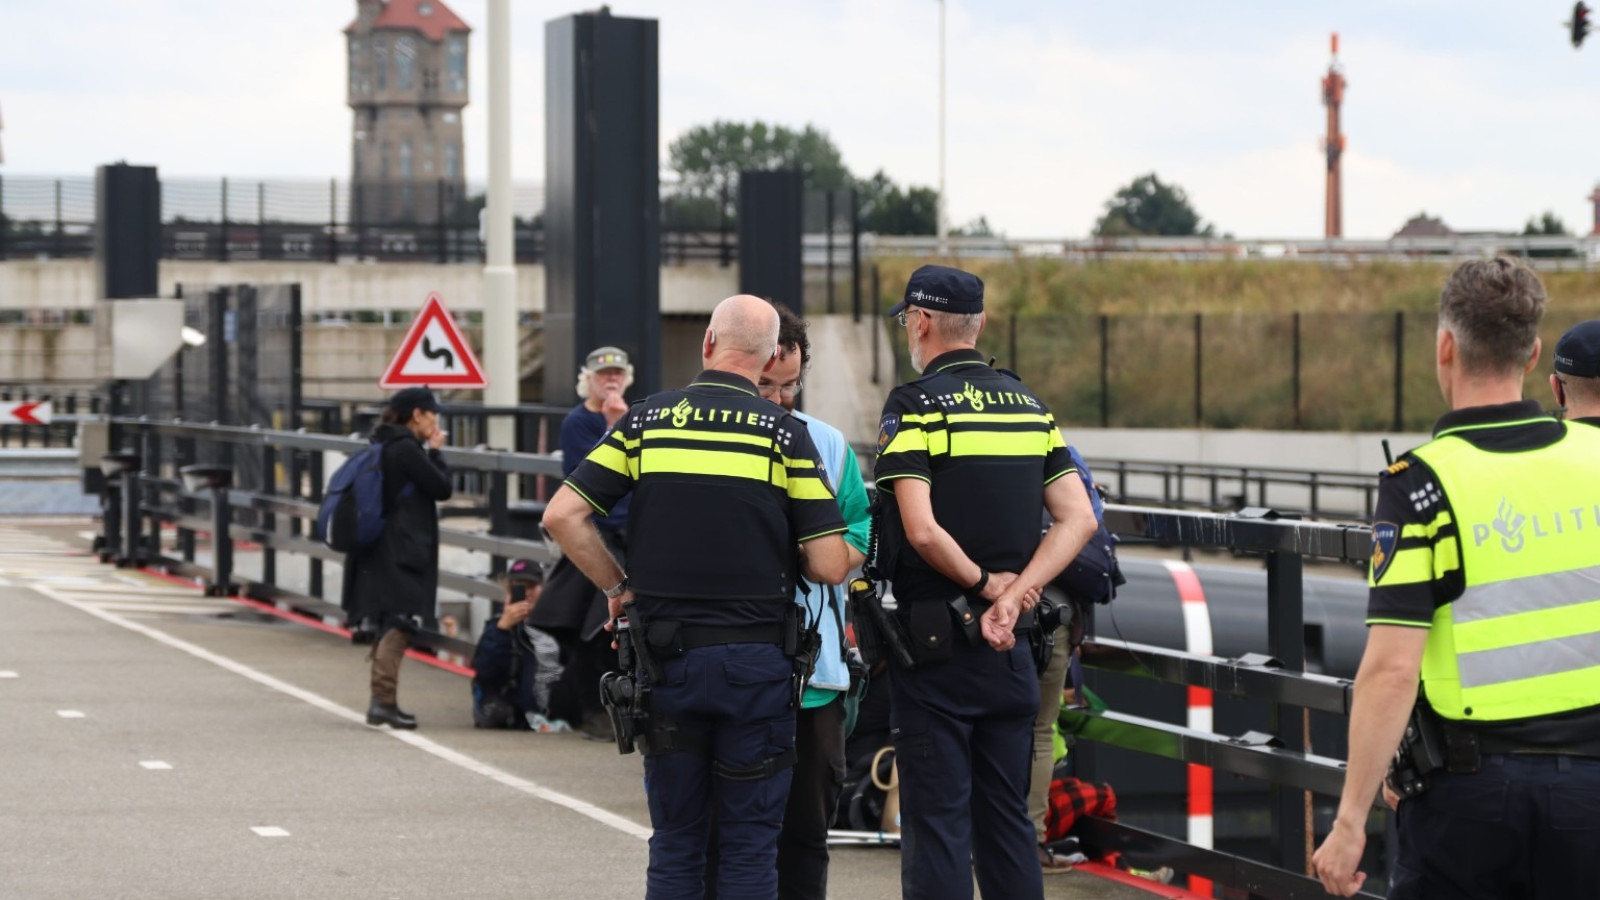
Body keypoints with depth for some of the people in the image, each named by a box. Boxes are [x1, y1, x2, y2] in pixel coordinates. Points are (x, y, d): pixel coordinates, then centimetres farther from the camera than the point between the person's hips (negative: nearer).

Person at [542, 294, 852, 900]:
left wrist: (618, 587, 9)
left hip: (667, 659, 2)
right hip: (756, 661, -2)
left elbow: (562, 515, -2)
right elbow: (829, 566, -7)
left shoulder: (647, 420, 3)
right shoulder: (784, 433, -3)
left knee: (675, 843, 11)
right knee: (750, 845, 5)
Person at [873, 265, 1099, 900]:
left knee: (936, 822, -2)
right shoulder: (1029, 405, 10)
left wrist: (986, 583, -7)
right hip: (1010, 652, 6)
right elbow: (1079, 519, 3)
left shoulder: (913, 406, -10)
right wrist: (1011, 596, -6)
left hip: (934, 648, -6)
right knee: (1006, 820, 13)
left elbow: (922, 531, -22)